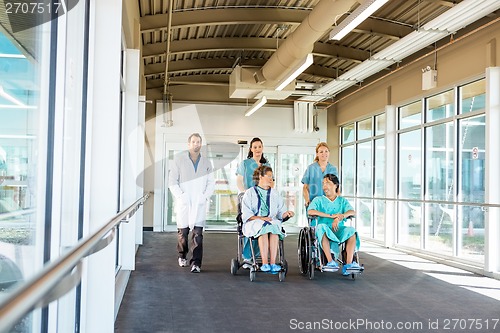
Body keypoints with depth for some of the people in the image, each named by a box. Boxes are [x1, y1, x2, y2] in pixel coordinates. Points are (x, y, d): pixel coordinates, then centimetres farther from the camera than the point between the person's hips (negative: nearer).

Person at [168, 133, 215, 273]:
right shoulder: (179, 159, 4)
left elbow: (211, 183, 11)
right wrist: (181, 196, -10)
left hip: (199, 203, 1)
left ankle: (196, 263, -7)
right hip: (183, 203, -1)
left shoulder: (206, 163, 11)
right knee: (182, 232, 6)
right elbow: (172, 181, 1)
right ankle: (182, 256, 29)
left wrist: (204, 197, -4)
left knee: (198, 233, -7)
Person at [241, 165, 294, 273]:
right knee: (264, 228, -37)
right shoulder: (250, 193, 13)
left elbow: (280, 212, 17)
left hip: (273, 222, 2)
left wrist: (286, 213, -6)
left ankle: (272, 263, -43)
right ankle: (265, 263, -44)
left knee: (273, 229, -34)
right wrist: (260, 218, -14)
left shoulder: (275, 194, 25)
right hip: (253, 223, -2)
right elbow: (246, 214, 1)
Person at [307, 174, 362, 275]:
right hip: (326, 229, -2)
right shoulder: (318, 200, 14)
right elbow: (310, 211, -7)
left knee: (352, 231, -29)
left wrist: (339, 217, -22)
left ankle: (348, 264, -35)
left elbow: (352, 212, 0)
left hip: (338, 229, 2)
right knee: (321, 227, -37)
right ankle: (331, 262, -40)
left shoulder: (342, 200, 19)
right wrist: (331, 216, -16)